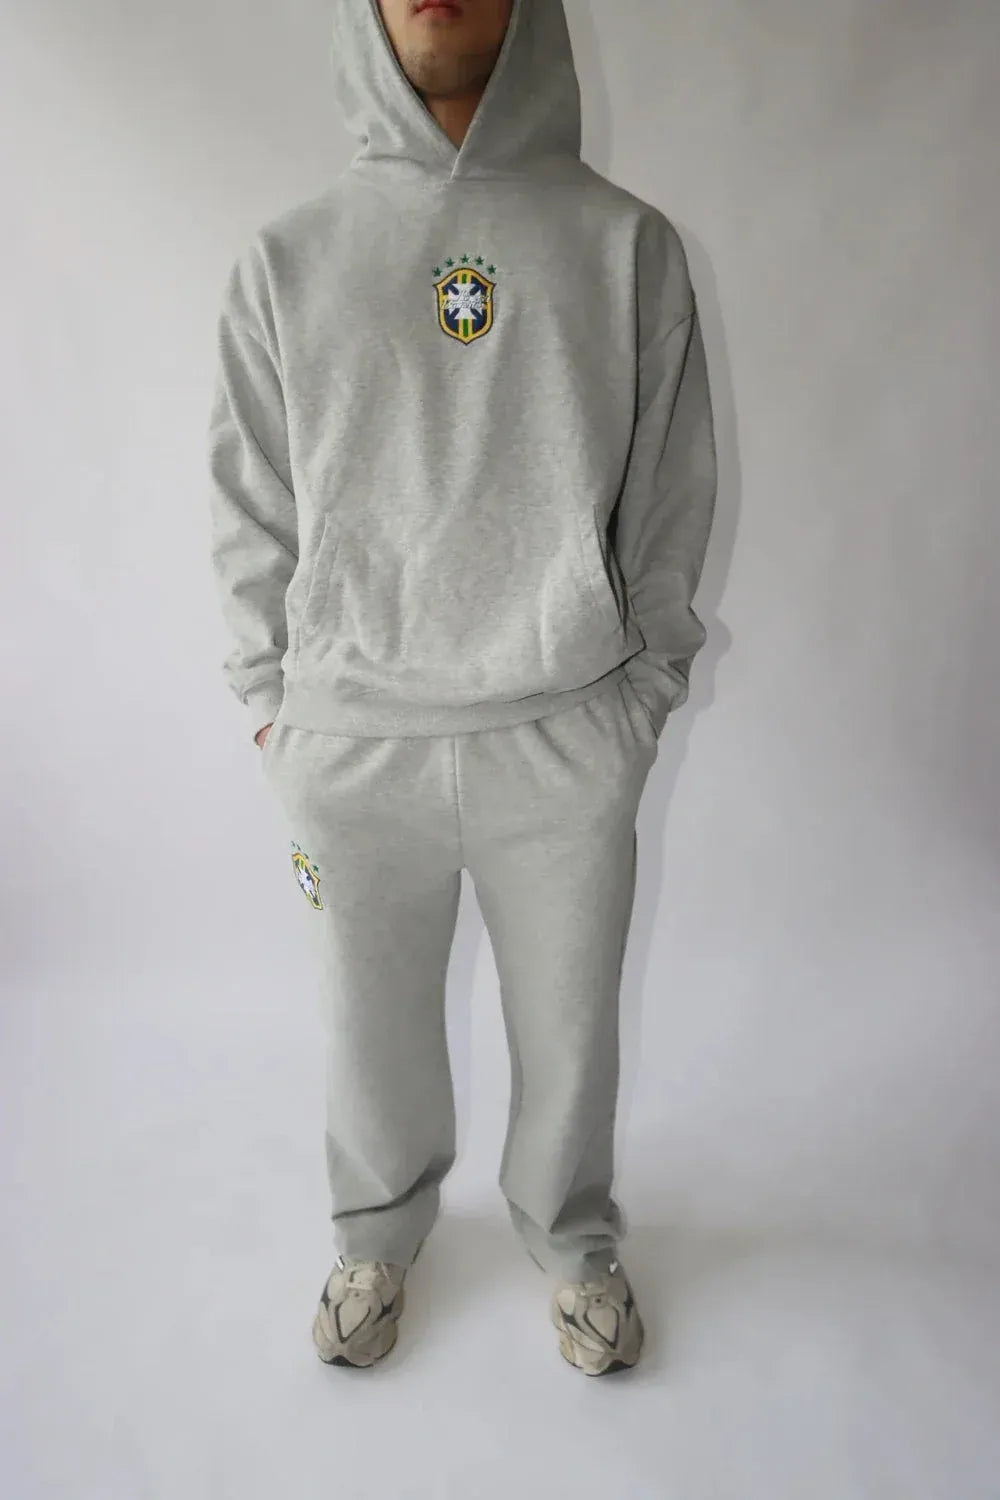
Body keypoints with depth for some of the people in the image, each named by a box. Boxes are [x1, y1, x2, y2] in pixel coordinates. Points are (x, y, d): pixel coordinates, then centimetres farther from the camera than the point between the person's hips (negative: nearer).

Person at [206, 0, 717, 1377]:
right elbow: (253, 512, 6)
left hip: (569, 743, 0)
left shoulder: (631, 245, 1)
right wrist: (275, 704, 4)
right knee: (375, 1028, 18)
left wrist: (642, 700, 2)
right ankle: (379, 1233, 47)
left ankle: (571, 1235, 45)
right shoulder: (283, 262, 3)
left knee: (570, 1029, 16)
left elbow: (672, 502, 3)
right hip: (354, 745, 1)